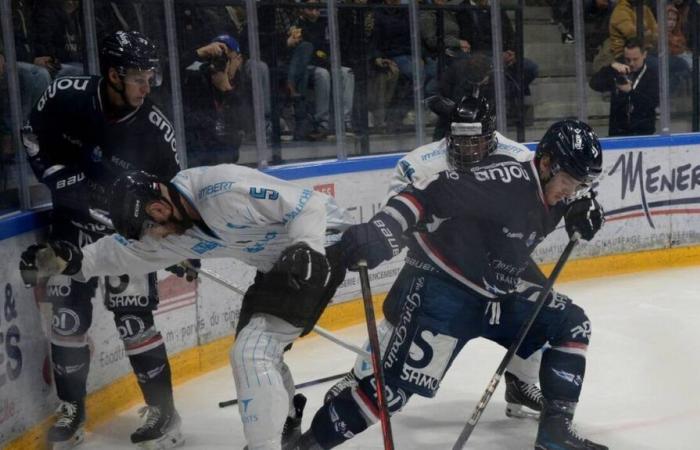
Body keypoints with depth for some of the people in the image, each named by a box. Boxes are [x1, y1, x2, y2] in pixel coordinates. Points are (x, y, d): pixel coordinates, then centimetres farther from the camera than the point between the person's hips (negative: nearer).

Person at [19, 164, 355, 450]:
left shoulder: (224, 191, -27)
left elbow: (309, 204, -24)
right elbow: (126, 250, 11)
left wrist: (304, 251, -33)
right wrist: (75, 260, 0)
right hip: (281, 262, 10)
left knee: (252, 352, -16)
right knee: (254, 348, 20)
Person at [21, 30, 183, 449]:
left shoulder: (155, 129, -20)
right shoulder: (64, 96, -18)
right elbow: (35, 143, -2)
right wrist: (73, 182, -15)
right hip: (73, 220, 2)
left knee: (134, 317, -7)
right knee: (68, 315, 4)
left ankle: (163, 411, 6)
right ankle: (71, 409, 21)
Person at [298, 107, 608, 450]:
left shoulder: (553, 188, 1)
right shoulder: (508, 177, -25)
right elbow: (431, 194, -32)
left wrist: (583, 210, 1)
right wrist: (381, 231, -46)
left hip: (496, 295, 9)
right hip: (440, 289, -9)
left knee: (572, 324, 5)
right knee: (397, 384, -16)